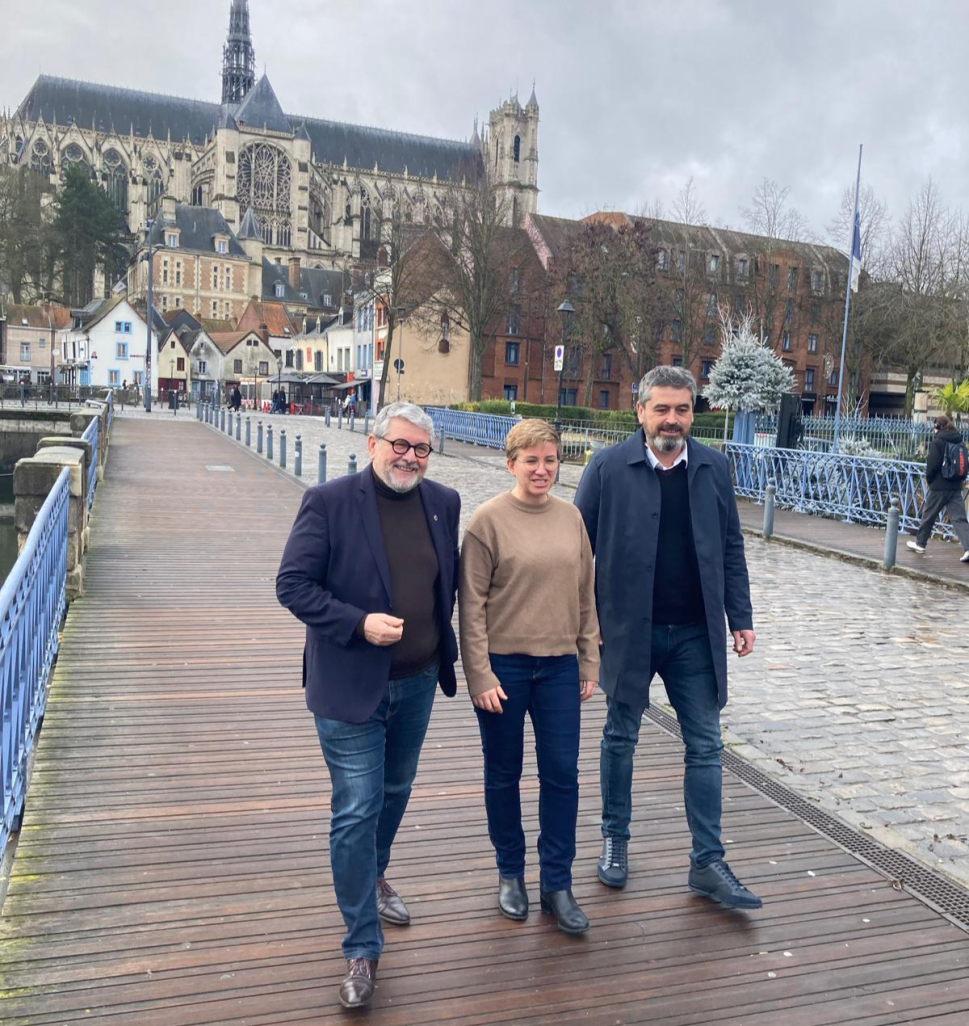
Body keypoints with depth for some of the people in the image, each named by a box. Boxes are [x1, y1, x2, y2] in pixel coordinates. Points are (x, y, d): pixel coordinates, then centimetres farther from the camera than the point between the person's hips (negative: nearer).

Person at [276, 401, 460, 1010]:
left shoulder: (443, 503, 1)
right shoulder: (330, 502, -14)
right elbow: (293, 584, -15)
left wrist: (447, 647, 7)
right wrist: (359, 624, -25)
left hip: (418, 683, 5)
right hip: (351, 684, -5)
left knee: (394, 793, 24)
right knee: (356, 813, -1)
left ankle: (374, 878, 51)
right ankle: (363, 949, 16)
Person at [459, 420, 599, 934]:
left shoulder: (571, 517, 4)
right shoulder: (488, 519, -9)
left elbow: (585, 596, 9)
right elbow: (471, 603, -9)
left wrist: (589, 663, 9)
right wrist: (480, 674, -11)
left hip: (559, 666, 3)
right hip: (503, 665, -3)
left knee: (562, 775, 6)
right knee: (504, 775, 11)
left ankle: (557, 884, 21)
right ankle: (511, 873, 31)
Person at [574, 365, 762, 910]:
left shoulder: (714, 468, 2)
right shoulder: (608, 467, -7)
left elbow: (731, 548, 7)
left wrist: (741, 617, 4)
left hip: (695, 632, 2)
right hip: (628, 629, -2)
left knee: (705, 746, 7)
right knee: (620, 737, 13)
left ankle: (708, 862, 19)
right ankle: (615, 839, 32)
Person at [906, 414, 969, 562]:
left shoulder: (938, 442, -10)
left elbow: (932, 465, -13)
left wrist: (929, 479, 3)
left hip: (939, 487, -5)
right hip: (956, 487, 5)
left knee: (928, 515, 11)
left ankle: (920, 543, 23)